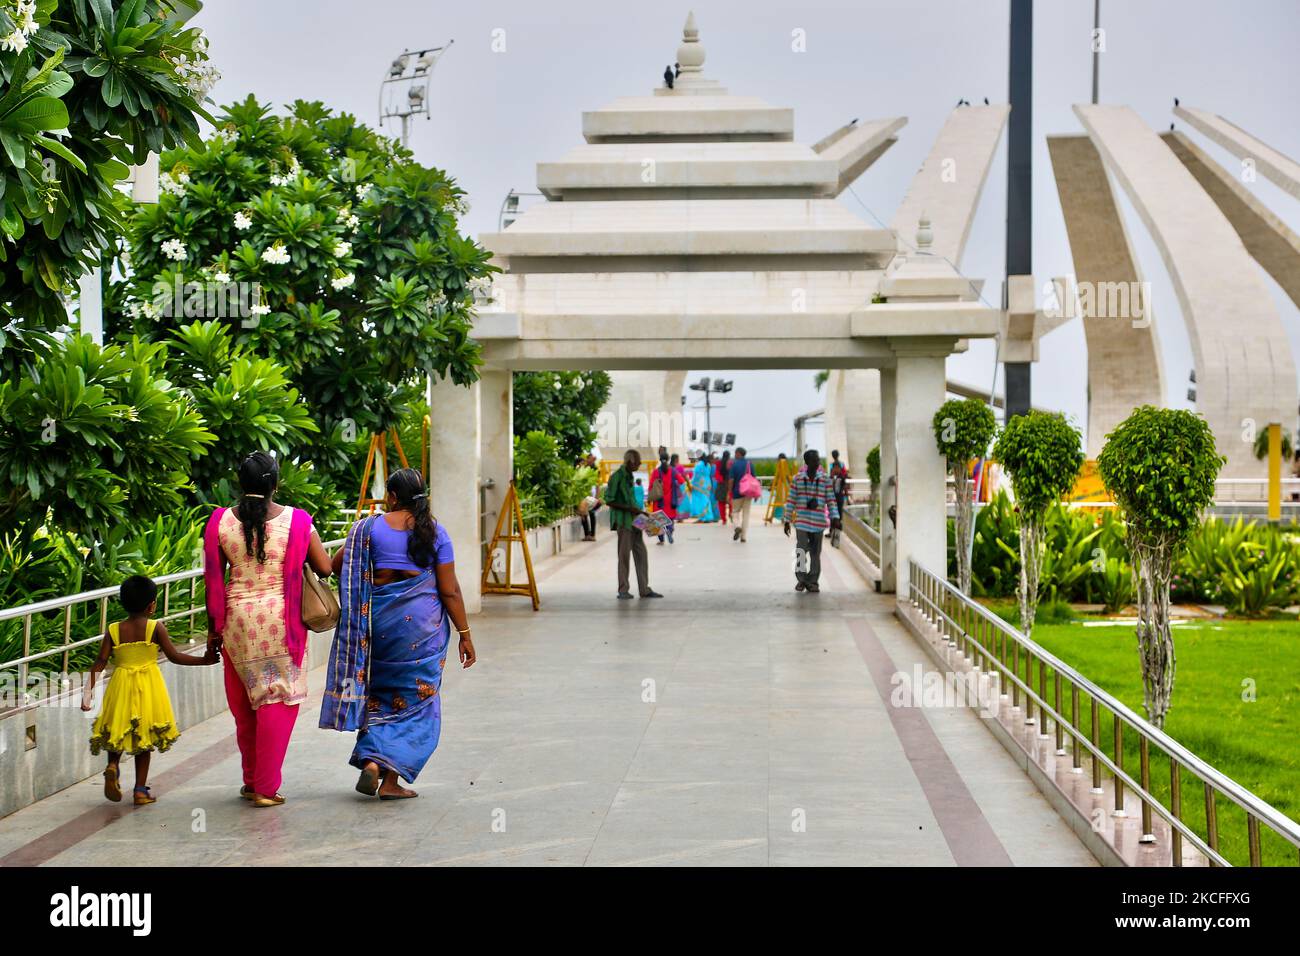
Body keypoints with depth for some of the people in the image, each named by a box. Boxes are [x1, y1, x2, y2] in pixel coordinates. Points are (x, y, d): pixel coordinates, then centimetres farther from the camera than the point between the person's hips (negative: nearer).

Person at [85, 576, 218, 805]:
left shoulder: (113, 631, -2)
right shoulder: (156, 627, -9)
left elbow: (100, 663, -5)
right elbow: (174, 657, -9)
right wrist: (204, 660, 1)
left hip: (121, 688, 1)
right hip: (148, 689, -1)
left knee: (118, 733, 19)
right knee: (144, 741, 10)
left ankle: (112, 765, -10)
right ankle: (140, 791, 9)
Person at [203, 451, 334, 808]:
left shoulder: (221, 521, -2)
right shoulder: (296, 520, -7)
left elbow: (213, 581, 1)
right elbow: (325, 568, -3)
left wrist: (214, 628, 10)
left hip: (237, 619, 2)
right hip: (281, 619, -2)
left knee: (244, 705, 16)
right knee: (277, 701, 5)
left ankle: (252, 781, 27)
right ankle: (266, 788, 4)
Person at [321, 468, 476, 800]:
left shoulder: (368, 528, -2)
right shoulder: (435, 532, -2)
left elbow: (335, 565, 1)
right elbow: (450, 590, -4)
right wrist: (464, 634, 2)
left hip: (378, 621, 1)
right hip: (423, 625, -1)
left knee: (380, 696, 19)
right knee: (415, 700, 6)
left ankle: (371, 760, 1)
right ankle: (391, 780, 0)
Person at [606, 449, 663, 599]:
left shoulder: (629, 476, 14)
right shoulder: (616, 477, -12)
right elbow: (609, 501, -14)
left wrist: (640, 512, 9)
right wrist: (629, 508, -17)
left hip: (634, 519, 8)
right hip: (623, 521, -8)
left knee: (641, 554, 6)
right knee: (624, 555, -3)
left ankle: (644, 589, 10)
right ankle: (623, 590, 5)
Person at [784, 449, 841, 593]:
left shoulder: (825, 479, 3)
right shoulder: (797, 479, 2)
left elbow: (831, 500, 4)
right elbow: (791, 500, 6)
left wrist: (835, 517, -6)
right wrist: (787, 520, 6)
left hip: (818, 522, 1)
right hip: (801, 522, -1)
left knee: (815, 554, 6)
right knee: (801, 551, -7)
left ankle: (812, 582, 16)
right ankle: (801, 579, 11)